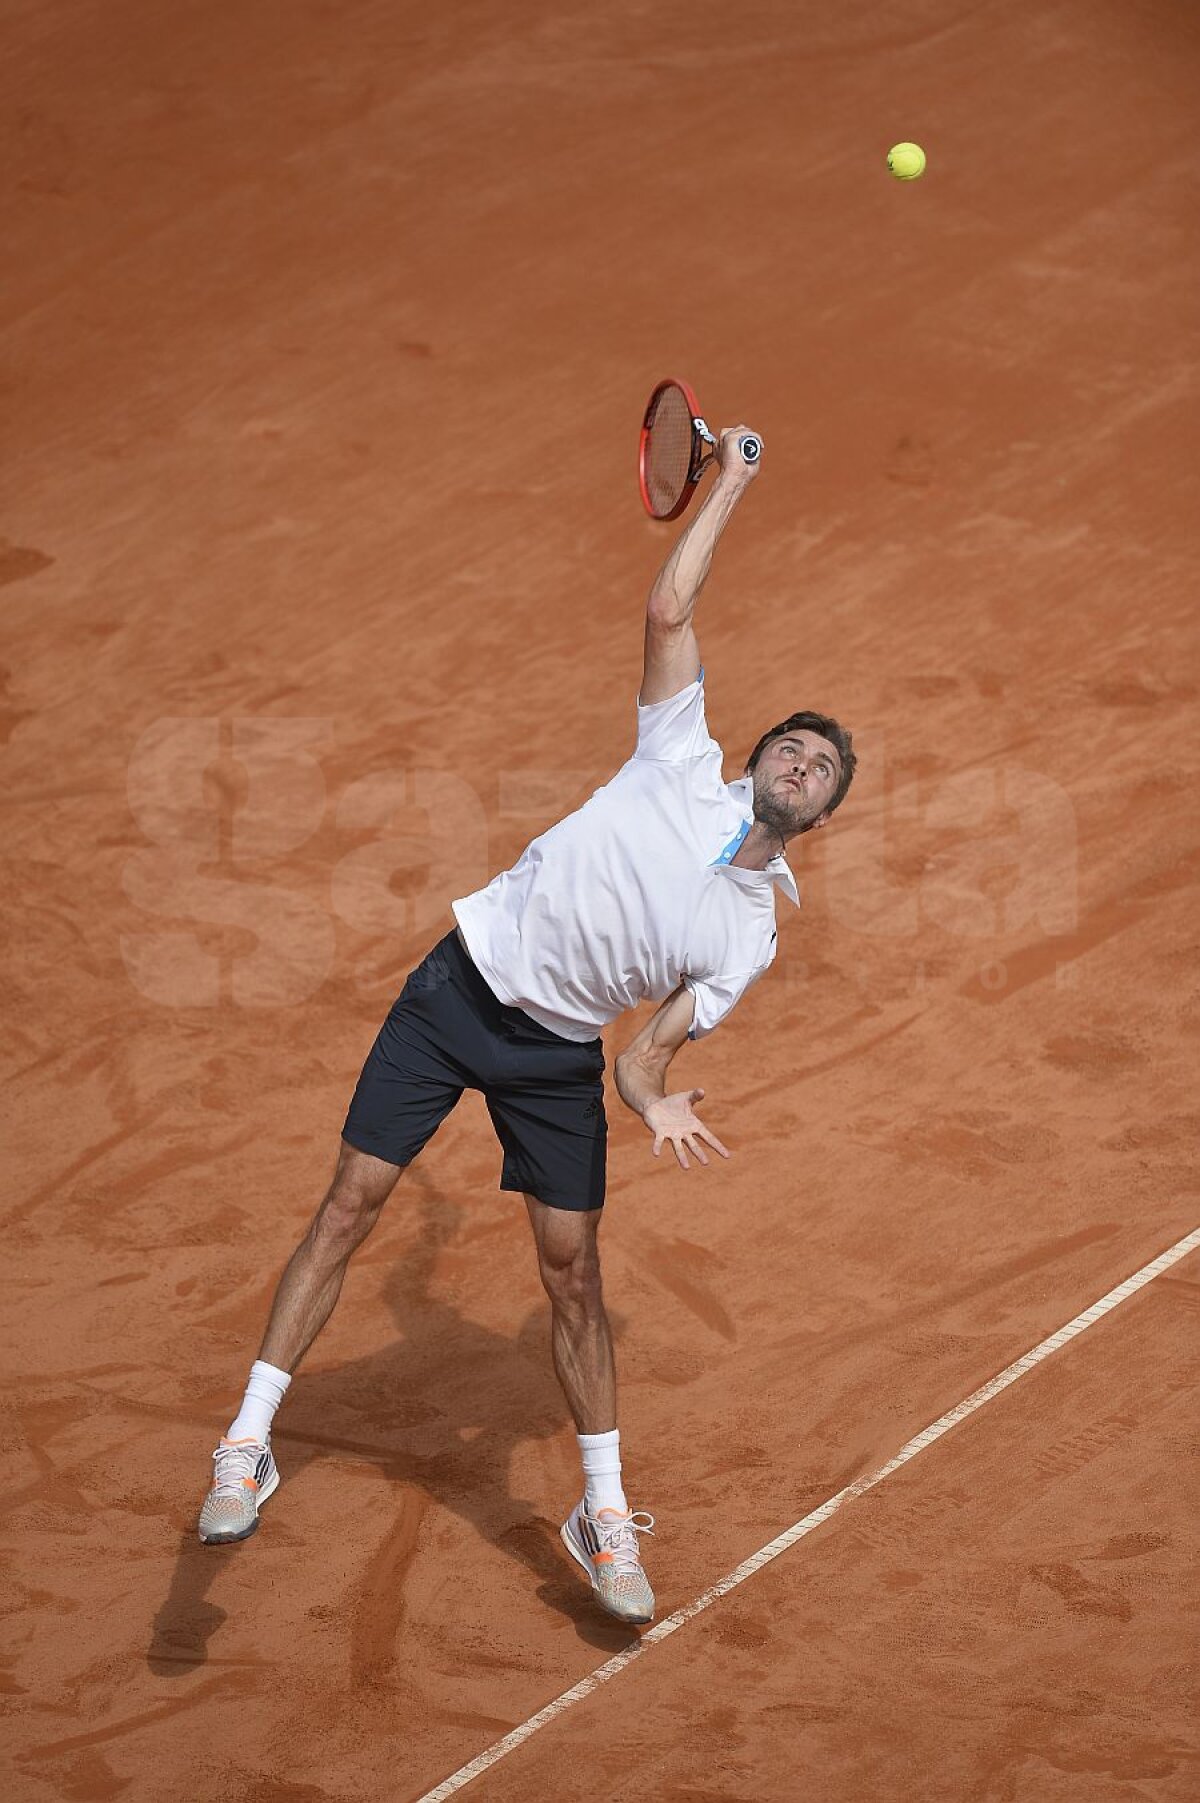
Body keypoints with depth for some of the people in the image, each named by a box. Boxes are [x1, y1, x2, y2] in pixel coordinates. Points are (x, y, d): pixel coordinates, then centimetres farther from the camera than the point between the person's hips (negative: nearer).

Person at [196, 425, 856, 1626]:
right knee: (352, 1201, -5)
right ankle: (248, 1444, 3)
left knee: (573, 1271, 1)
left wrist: (656, 1103, -24)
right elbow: (668, 611, -5)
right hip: (463, 984, -1)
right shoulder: (685, 764, -2)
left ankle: (604, 1516, 15)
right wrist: (730, 483, 4)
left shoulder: (748, 937, 1)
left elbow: (650, 1052, -2)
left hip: (558, 1054, 2)